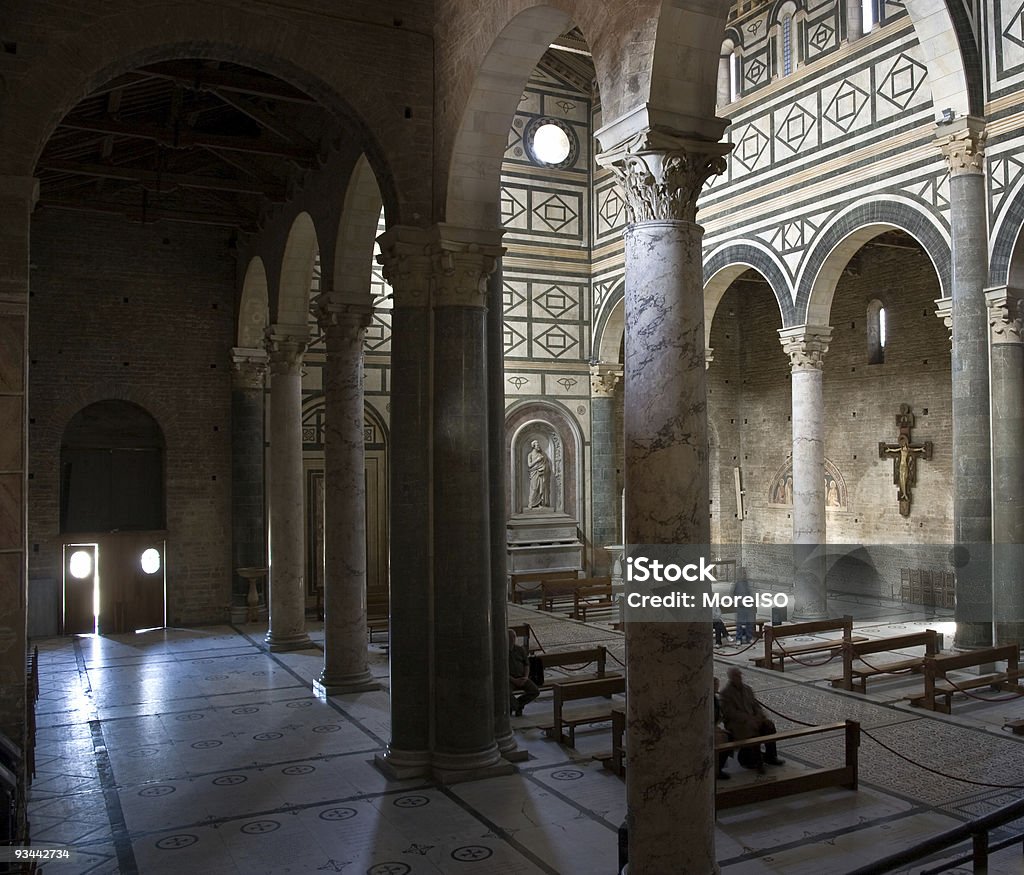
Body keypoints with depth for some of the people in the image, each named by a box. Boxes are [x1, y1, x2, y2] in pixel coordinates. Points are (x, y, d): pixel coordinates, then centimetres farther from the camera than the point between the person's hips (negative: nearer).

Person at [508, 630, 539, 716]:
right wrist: (514, 680, -18)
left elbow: (526, 664, 14)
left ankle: (517, 703, 5)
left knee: (535, 691, -19)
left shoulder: (520, 649, 7)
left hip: (521, 678, 4)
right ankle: (517, 706, -3)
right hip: (508, 679, -4)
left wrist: (526, 677, -5)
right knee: (506, 693, -36)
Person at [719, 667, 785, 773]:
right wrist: (748, 719, -24)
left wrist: (761, 715, -6)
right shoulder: (725, 693, -10)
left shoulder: (747, 689, 12)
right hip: (734, 723, -7)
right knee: (753, 732, -32)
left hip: (751, 719, 7)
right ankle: (756, 762, -18)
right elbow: (731, 713, -18)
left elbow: (755, 704, 15)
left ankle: (770, 756, -4)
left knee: (769, 725, -15)